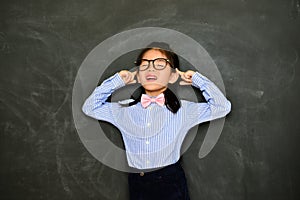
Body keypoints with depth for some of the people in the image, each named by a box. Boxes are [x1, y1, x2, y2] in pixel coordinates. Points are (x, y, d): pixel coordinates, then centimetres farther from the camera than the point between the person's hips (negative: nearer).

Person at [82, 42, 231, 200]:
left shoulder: (183, 110, -2)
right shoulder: (126, 112, 4)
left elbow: (223, 107, -6)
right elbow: (89, 107, 8)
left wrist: (196, 78, -1)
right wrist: (118, 81, 4)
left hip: (171, 184, -2)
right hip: (137, 185, 2)